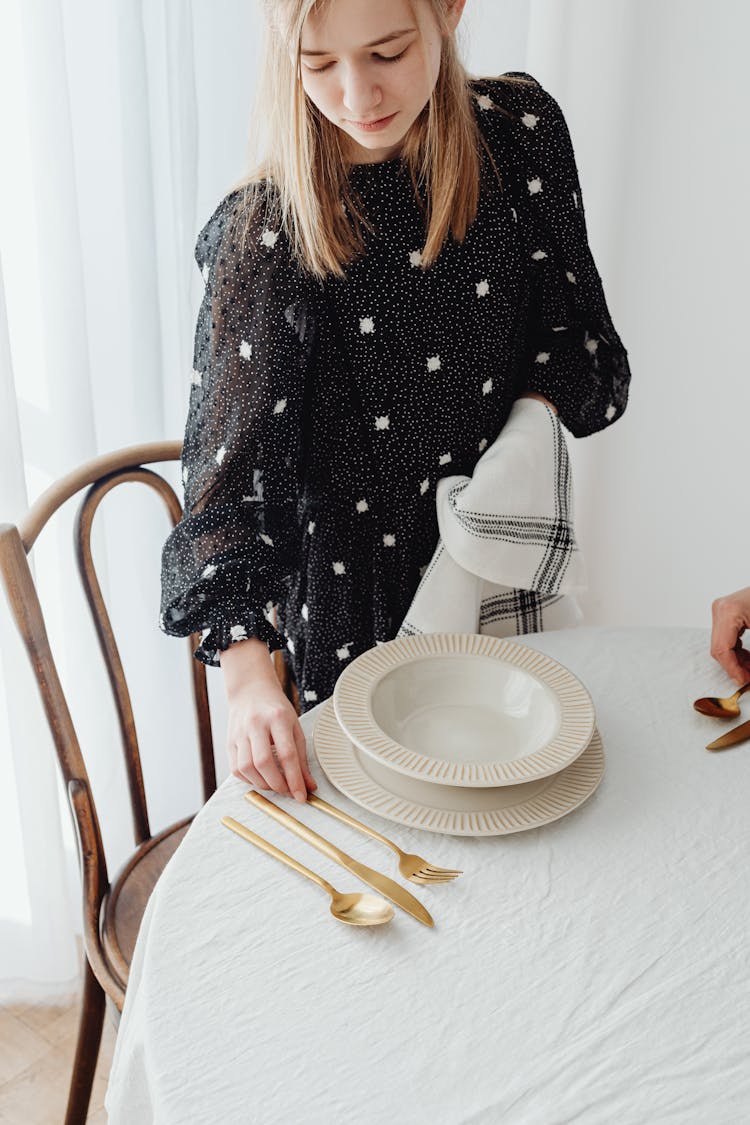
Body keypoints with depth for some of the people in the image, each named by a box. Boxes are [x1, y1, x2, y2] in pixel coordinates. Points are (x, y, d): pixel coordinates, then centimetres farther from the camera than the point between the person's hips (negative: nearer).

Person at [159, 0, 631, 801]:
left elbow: (568, 325, 3)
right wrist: (247, 673, -31)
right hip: (352, 575, -3)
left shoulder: (521, 128, -10)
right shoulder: (264, 231, -21)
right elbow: (228, 461, -22)